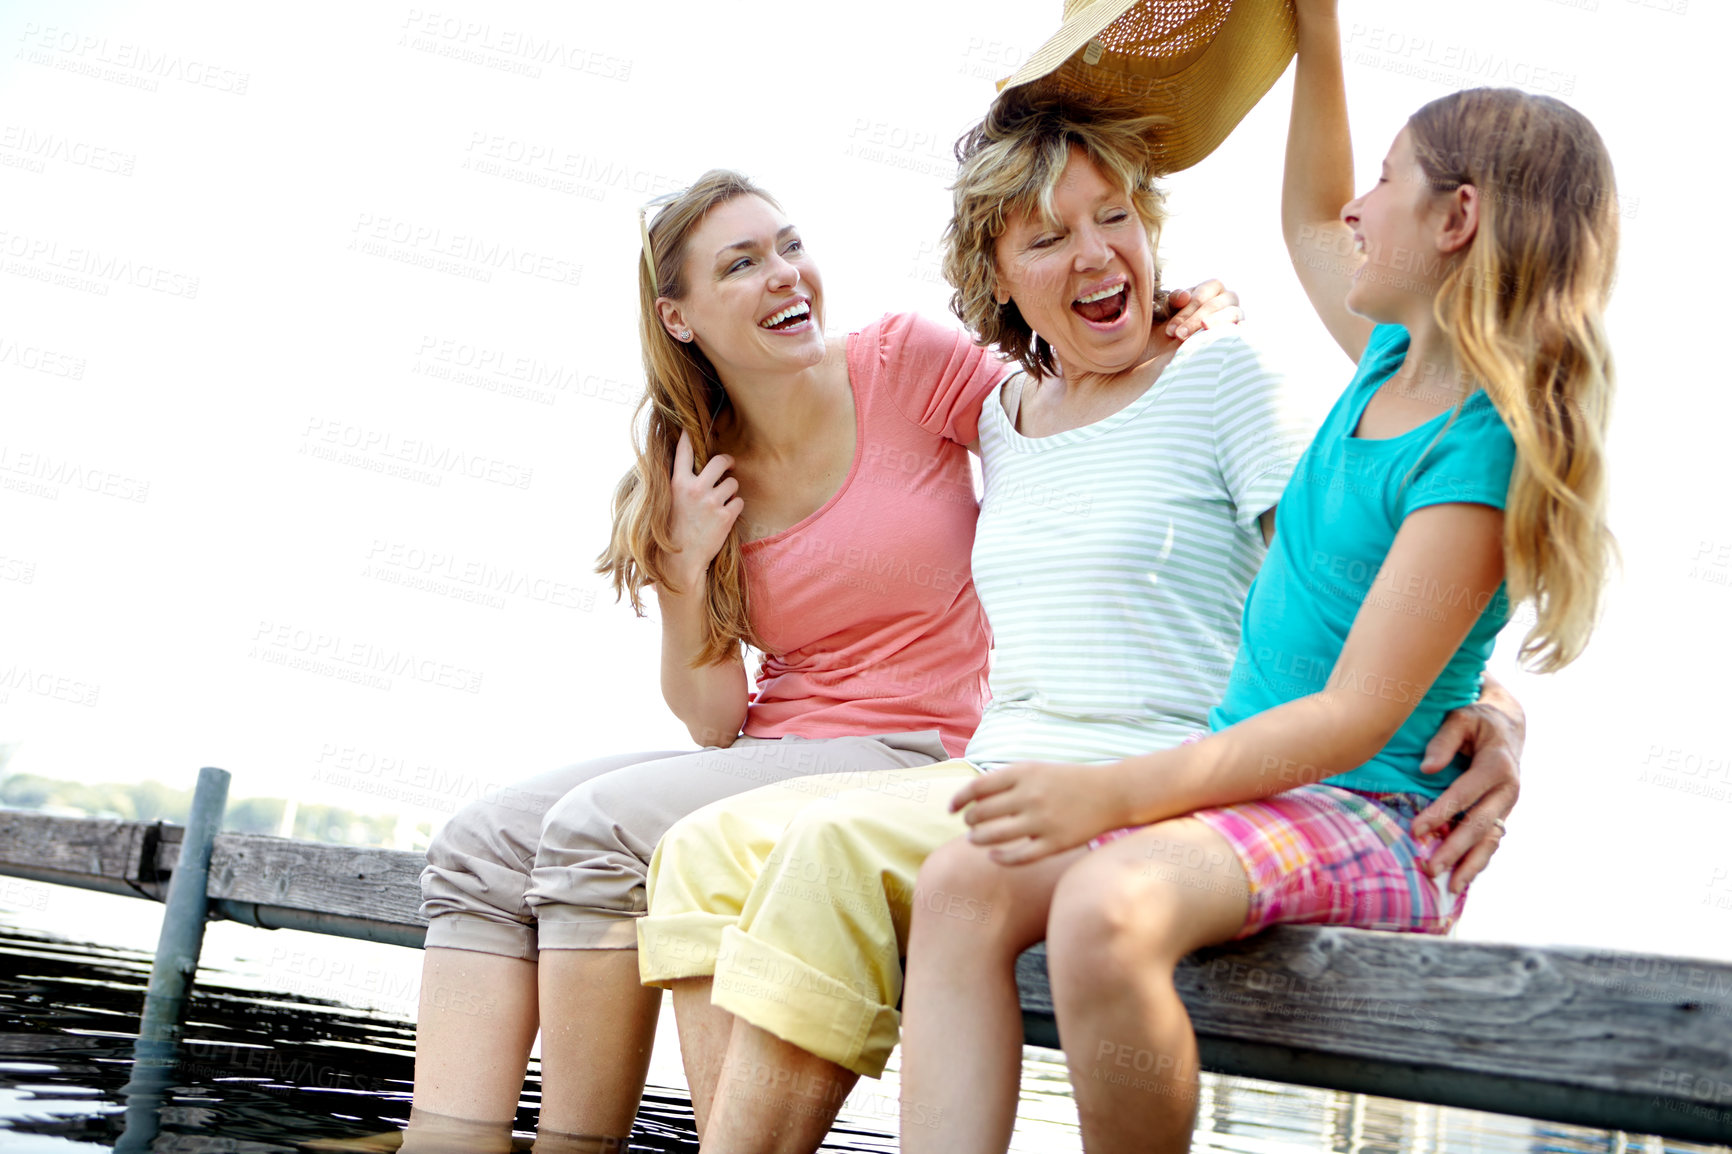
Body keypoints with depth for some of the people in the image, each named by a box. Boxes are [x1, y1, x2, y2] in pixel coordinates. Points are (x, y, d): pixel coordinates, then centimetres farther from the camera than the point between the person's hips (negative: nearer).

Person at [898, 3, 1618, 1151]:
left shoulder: (1475, 453, -14)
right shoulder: (1393, 361, 13)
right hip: (1246, 787, 8)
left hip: (1370, 822, -8)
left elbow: (1353, 719, -21)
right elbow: (1310, 219, 35)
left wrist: (1115, 792, -29)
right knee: (962, 884, -17)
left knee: (1110, 908, -38)